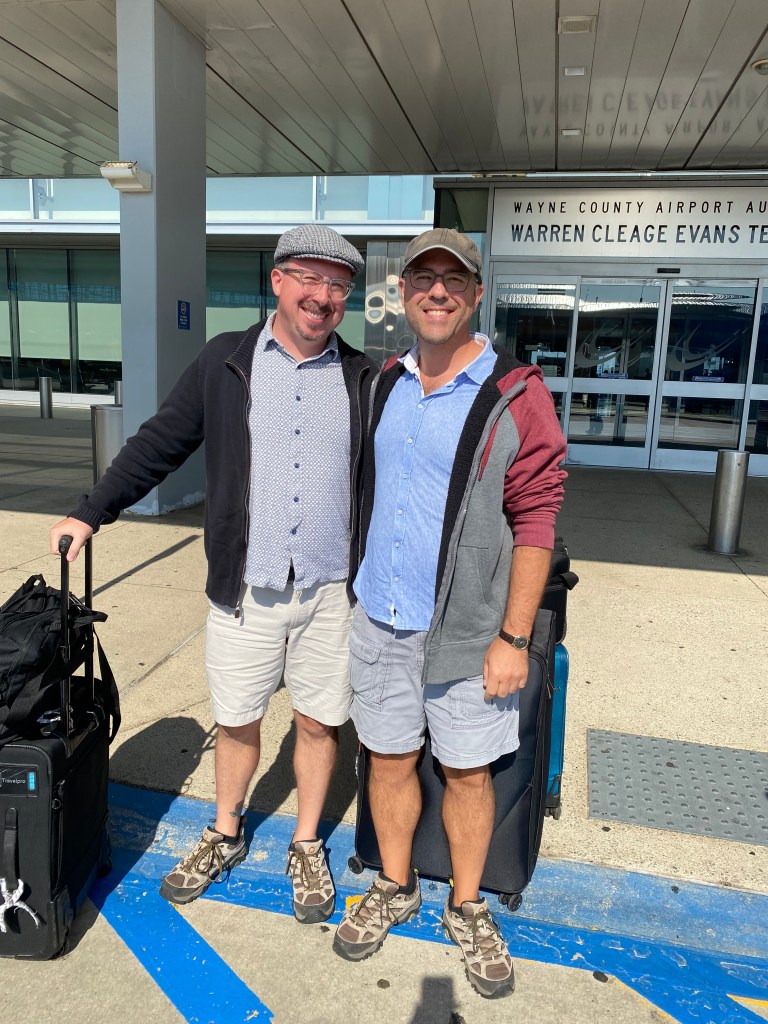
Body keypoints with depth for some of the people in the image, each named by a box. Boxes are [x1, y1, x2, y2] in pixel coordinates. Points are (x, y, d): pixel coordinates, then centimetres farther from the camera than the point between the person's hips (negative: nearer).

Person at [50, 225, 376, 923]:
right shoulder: (225, 362, 2)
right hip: (245, 589, 0)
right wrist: (92, 512, 6)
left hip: (333, 589, 1)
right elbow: (160, 444, 6)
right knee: (237, 721, 14)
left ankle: (307, 846, 37)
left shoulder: (365, 379, 3)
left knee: (319, 721, 13)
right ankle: (225, 836, 41)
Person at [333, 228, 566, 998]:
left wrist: (513, 637, -12)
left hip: (466, 630, -4)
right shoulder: (384, 384, 5)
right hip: (380, 619, 4)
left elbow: (535, 521, -11)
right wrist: (359, 588, 12)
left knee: (467, 772, 12)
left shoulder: (515, 395, -10)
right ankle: (394, 889, 40)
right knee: (389, 760, 17)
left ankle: (466, 907, 36)